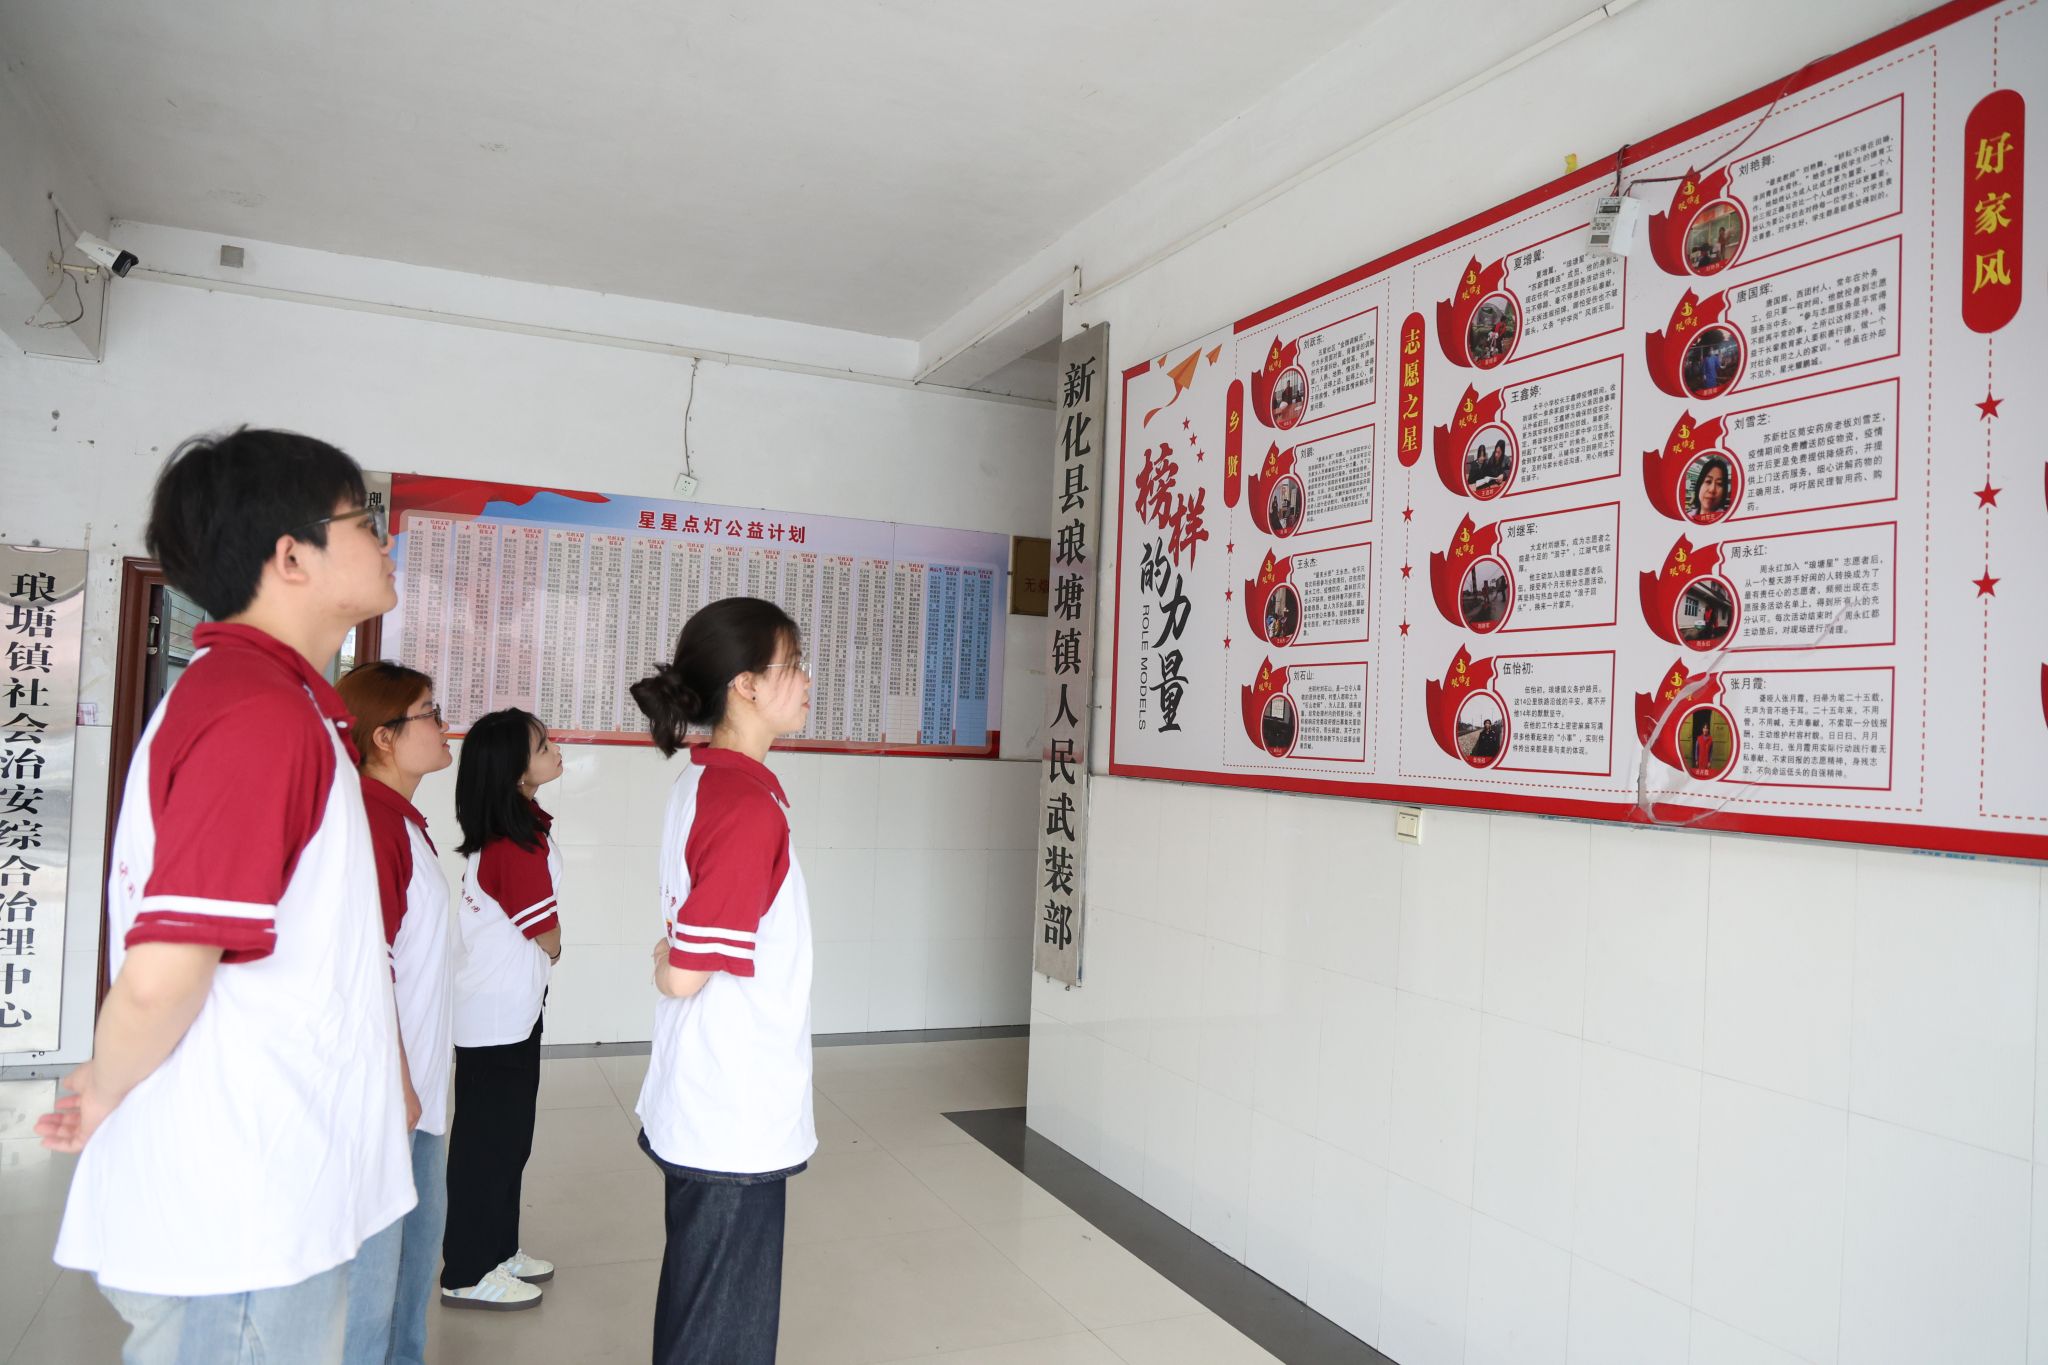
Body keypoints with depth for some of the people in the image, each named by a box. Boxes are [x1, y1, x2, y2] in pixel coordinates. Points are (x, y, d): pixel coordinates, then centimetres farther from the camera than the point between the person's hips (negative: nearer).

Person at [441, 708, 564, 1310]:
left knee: (505, 1136, 18)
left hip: (506, 1007, 9)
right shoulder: (518, 845, -24)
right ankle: (468, 1274, 15)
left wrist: (533, 950, 3)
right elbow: (549, 937, -15)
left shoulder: (514, 826, 5)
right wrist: (550, 947, 5)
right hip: (501, 1011, -9)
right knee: (490, 1140, 3)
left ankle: (496, 1249, 31)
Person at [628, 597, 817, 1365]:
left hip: (707, 1110, 9)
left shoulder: (704, 786, 7)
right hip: (735, 1121, -9)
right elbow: (686, 974, -20)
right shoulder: (750, 807, -22)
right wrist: (665, 961, -3)